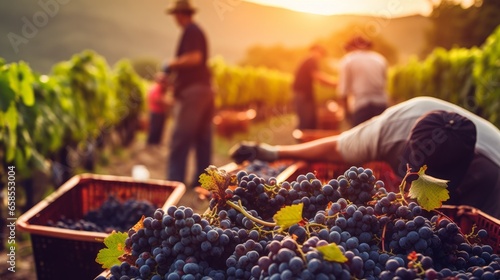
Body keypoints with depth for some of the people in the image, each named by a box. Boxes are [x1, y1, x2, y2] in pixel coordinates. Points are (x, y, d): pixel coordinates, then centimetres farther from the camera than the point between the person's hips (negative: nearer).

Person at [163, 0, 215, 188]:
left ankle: (175, 179, -7)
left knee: (180, 138, -8)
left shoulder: (190, 31, -8)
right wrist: (174, 68, 22)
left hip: (192, 89, -10)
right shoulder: (198, 31, 20)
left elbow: (195, 58, -22)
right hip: (205, 88, 10)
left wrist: (172, 64, -9)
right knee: (202, 137, 10)